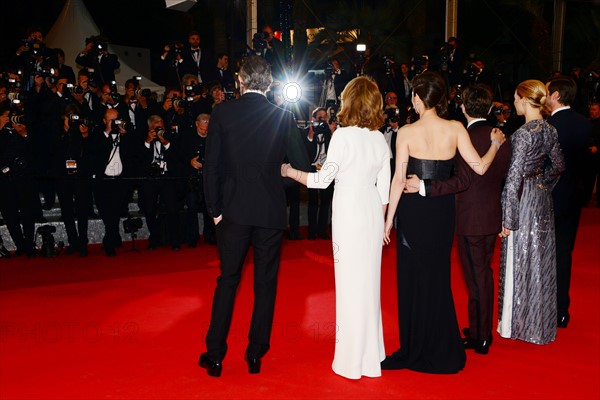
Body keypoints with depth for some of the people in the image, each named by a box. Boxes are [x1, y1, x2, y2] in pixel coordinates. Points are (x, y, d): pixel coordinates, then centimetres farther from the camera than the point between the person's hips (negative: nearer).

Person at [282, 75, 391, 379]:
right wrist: (380, 221, 18)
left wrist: (290, 172, 2)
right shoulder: (380, 139, 5)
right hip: (373, 212, 6)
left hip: (349, 213, -6)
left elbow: (323, 179, -11)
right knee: (369, 280, 14)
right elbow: (384, 187, 8)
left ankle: (352, 360, 10)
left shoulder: (342, 136, -12)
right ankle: (371, 354, 26)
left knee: (350, 282, 1)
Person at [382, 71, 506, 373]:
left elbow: (399, 179, -10)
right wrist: (495, 144, 15)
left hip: (412, 211, -3)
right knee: (438, 276, 16)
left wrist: (389, 218, -3)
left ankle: (415, 350, 17)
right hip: (442, 210, 3)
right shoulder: (455, 129, -4)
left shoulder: (406, 132, -10)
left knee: (412, 278, 9)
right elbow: (480, 167, -3)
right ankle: (440, 351, 26)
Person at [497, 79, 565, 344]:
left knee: (521, 261, 3)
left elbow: (514, 178, -22)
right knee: (540, 259, 17)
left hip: (524, 200, -8)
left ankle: (519, 324, 16)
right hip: (542, 199, 8)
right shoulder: (550, 131, 3)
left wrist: (508, 218, -19)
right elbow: (558, 166, 14)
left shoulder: (524, 134, -21)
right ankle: (540, 320, 30)